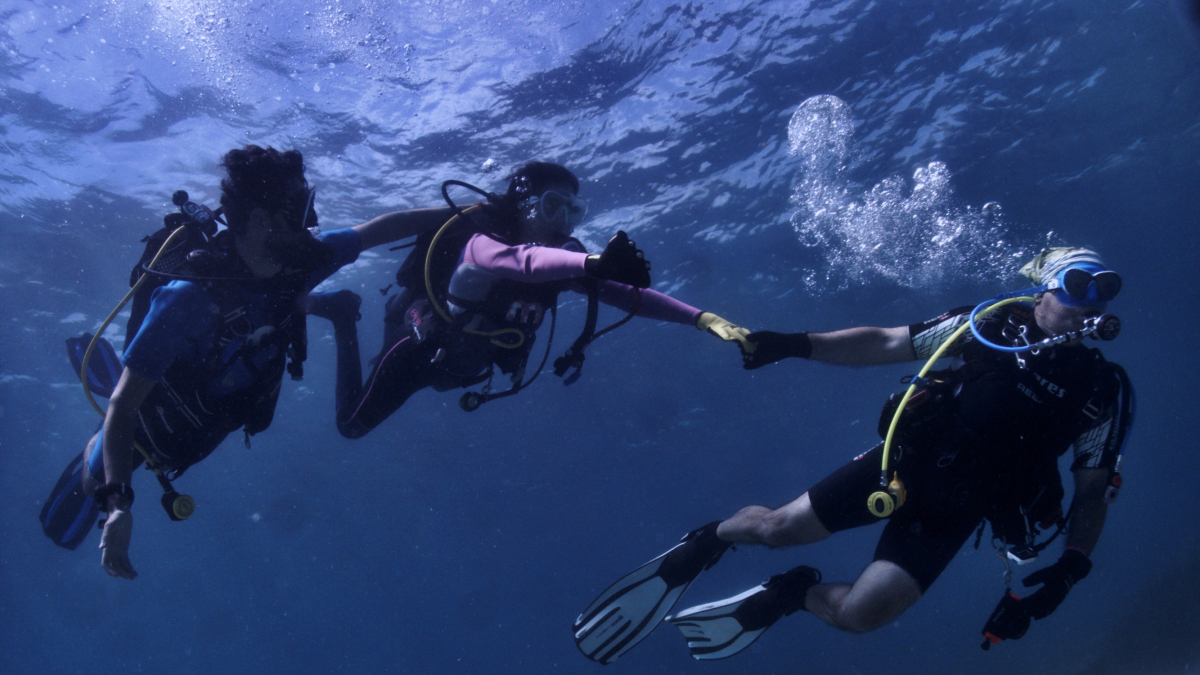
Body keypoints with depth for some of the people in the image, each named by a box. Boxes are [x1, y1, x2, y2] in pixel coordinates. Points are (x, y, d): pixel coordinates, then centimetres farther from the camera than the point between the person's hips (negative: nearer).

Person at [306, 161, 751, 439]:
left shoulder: (560, 263, -18)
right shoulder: (482, 240, -36)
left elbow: (629, 295, -25)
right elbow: (520, 260, -60)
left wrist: (703, 319, -39)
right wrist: (594, 263, -78)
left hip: (464, 364, 7)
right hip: (420, 348, -6)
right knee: (352, 425, 9)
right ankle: (343, 314, 23)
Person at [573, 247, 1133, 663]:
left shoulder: (1101, 390, 0)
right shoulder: (991, 324, -1)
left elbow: (1094, 492, 5)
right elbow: (886, 343, 2)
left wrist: (1072, 564, -13)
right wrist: (798, 344, -7)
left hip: (957, 508, 0)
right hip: (906, 462, 0)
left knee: (860, 613, -15)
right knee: (777, 527, -5)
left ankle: (796, 593, 19)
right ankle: (704, 544, 28)